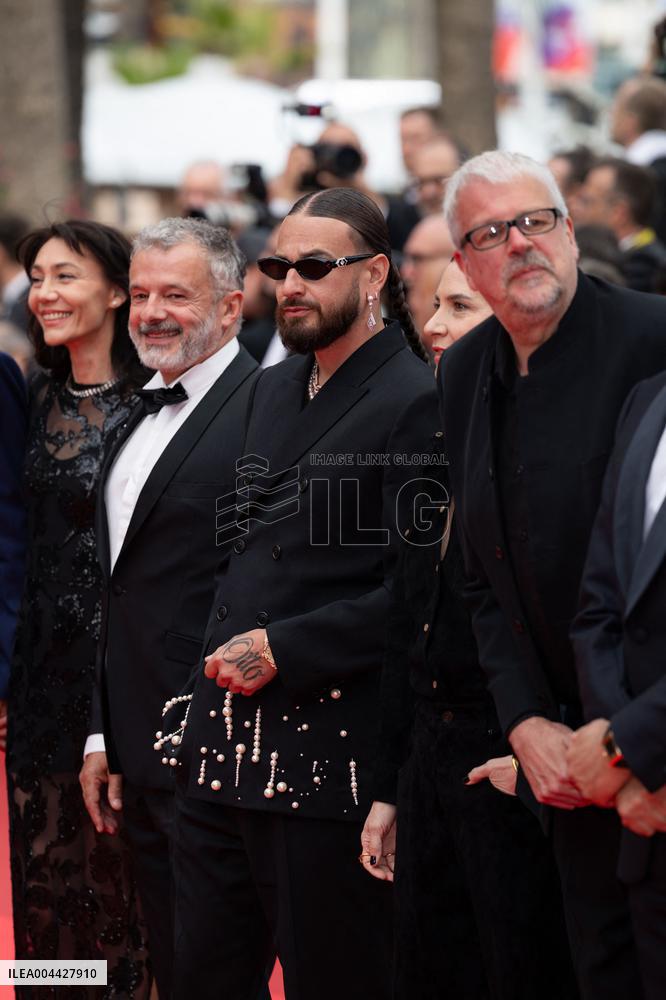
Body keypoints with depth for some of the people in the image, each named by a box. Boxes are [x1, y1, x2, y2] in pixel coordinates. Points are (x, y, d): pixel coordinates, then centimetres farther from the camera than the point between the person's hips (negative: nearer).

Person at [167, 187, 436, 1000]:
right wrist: (226, 647, 11)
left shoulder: (416, 404, -10)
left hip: (327, 749, -8)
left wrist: (283, 649, -16)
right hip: (220, 742, 8)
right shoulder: (273, 390, 16)